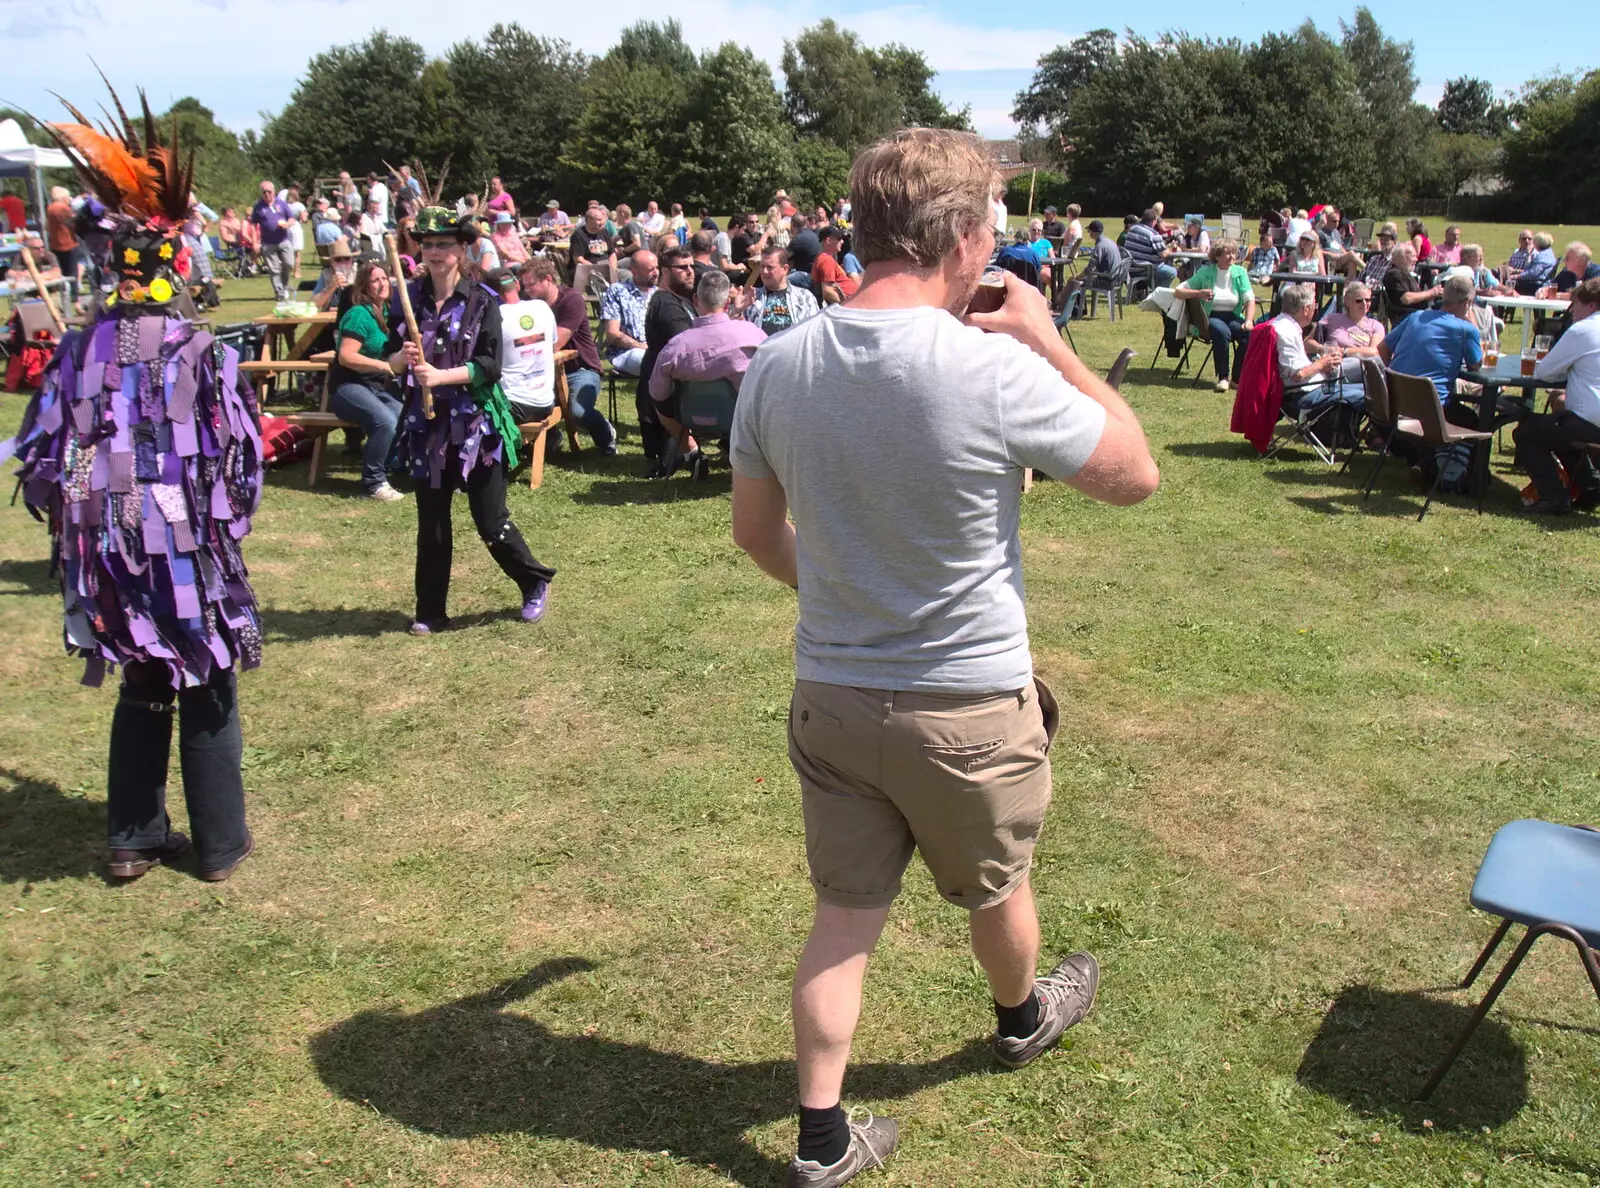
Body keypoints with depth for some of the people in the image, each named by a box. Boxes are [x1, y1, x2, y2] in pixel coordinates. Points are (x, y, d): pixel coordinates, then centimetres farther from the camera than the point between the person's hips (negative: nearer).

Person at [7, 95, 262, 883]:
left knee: (143, 690, 20)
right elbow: (240, 463, -10)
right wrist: (230, 525, 9)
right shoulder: (203, 354, -13)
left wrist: (75, 526, 18)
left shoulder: (79, 351, -2)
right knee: (207, 696, 10)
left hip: (110, 551, 4)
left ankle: (133, 840, 28)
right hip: (190, 549, -4)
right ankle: (219, 845, 21)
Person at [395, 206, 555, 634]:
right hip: (426, 424, 4)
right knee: (431, 522, 9)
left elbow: (490, 366, -12)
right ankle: (430, 611, 21)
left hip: (474, 424, -3)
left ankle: (535, 583, 25)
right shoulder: (409, 298, 5)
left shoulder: (481, 301, -5)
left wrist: (440, 375, -22)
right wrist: (403, 358, -13)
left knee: (490, 520, 1)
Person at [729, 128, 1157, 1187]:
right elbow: (1137, 475, -8)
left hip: (831, 694, 4)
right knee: (995, 890, 25)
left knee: (846, 913, 17)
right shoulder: (996, 370, -23)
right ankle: (1022, 1018, 54)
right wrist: (1050, 343, -4)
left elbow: (757, 534, 5)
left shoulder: (778, 366, -7)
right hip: (969, 703, -3)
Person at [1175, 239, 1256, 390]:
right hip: (1210, 317, -3)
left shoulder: (1240, 273, 6)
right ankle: (1223, 377, -26)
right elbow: (1178, 291, -2)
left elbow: (1250, 299, -1)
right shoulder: (1205, 272, 0)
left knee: (1251, 334, -27)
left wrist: (1249, 321, -17)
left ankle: (1238, 377, -12)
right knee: (1222, 331, -36)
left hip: (1233, 317, 3)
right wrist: (1198, 293, -20)